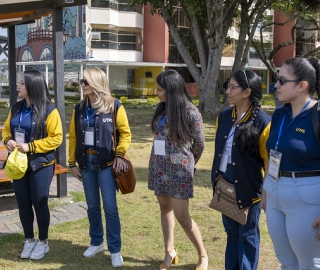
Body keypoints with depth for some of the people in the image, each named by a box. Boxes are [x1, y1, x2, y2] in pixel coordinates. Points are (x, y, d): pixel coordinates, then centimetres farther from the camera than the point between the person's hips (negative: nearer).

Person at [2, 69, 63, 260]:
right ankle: (29, 240, 28)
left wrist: (31, 146, -21)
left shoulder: (49, 110, -12)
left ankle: (43, 242, 22)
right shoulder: (16, 108, 7)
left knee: (39, 204, 4)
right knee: (23, 204, 12)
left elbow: (56, 138, -14)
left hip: (41, 165, -6)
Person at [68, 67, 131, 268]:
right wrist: (73, 163, 7)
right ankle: (97, 242, 30)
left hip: (106, 163, -4)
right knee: (92, 206, 14)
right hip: (86, 162, 4)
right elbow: (74, 137, 9)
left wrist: (120, 155, -14)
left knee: (110, 208, -2)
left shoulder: (114, 106, -6)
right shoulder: (80, 108, 6)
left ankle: (115, 250, 9)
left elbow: (125, 133, -2)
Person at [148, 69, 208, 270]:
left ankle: (203, 254, 17)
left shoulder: (190, 112, -13)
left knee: (181, 216, -2)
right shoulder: (162, 109, 5)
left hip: (179, 169, -6)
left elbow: (199, 144, -4)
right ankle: (170, 251, 24)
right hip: (159, 166, 6)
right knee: (165, 208, 11)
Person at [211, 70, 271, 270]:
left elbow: (269, 160, -12)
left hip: (249, 187, -6)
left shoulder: (262, 122, -16)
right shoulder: (224, 116, 3)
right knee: (231, 232, 20)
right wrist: (217, 178, 14)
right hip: (225, 183, 6)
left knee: (247, 235, 10)